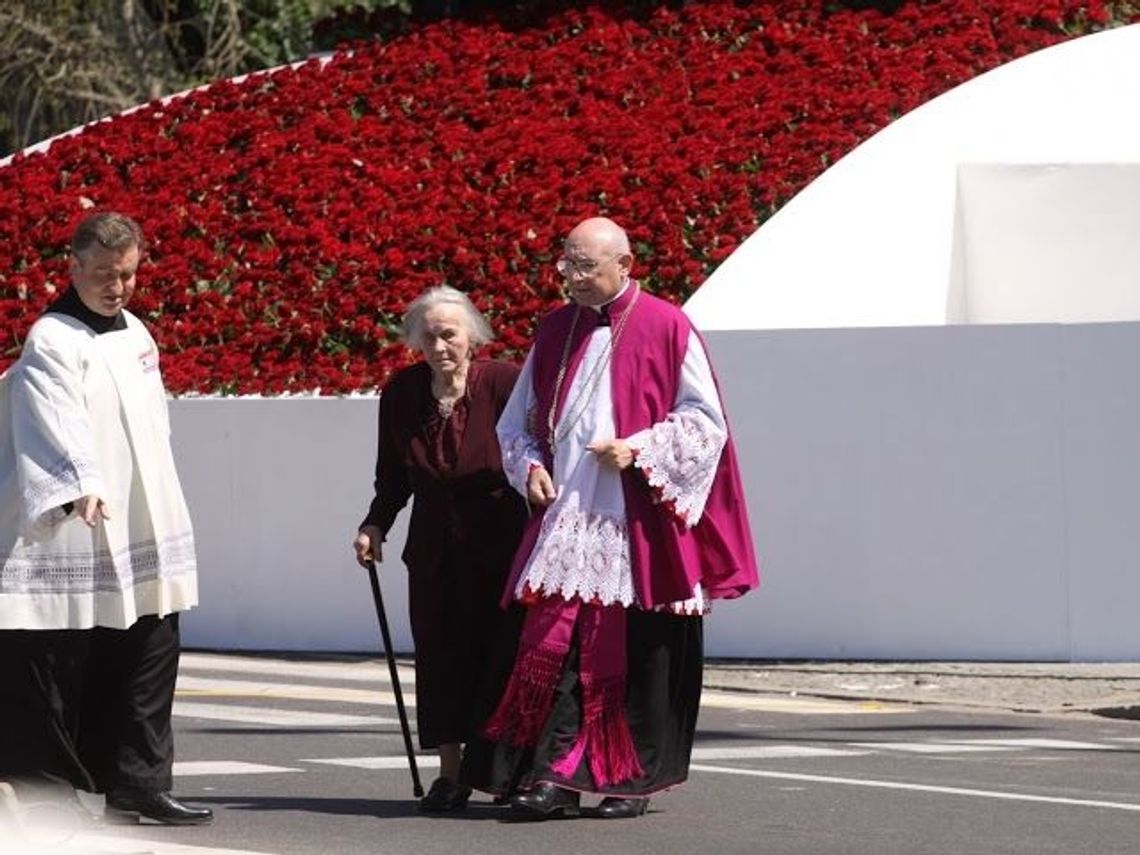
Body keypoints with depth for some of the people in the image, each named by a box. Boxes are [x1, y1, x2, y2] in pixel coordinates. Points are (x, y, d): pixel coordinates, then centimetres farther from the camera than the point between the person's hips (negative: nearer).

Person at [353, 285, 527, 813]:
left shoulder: (504, 384, -9)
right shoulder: (402, 394, 3)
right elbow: (393, 478, 12)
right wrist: (375, 525, -1)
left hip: (499, 546, -4)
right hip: (434, 548, 4)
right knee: (439, 653, 1)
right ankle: (450, 774, 7)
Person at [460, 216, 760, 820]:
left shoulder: (666, 328, -1)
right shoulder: (555, 332, 13)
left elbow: (704, 419, -1)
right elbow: (517, 422, 21)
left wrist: (639, 449, -14)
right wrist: (529, 467, 1)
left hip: (639, 522, -3)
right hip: (566, 516, 4)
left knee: (640, 653, 1)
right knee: (553, 644, -8)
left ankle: (634, 780, 10)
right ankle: (554, 777, -8)